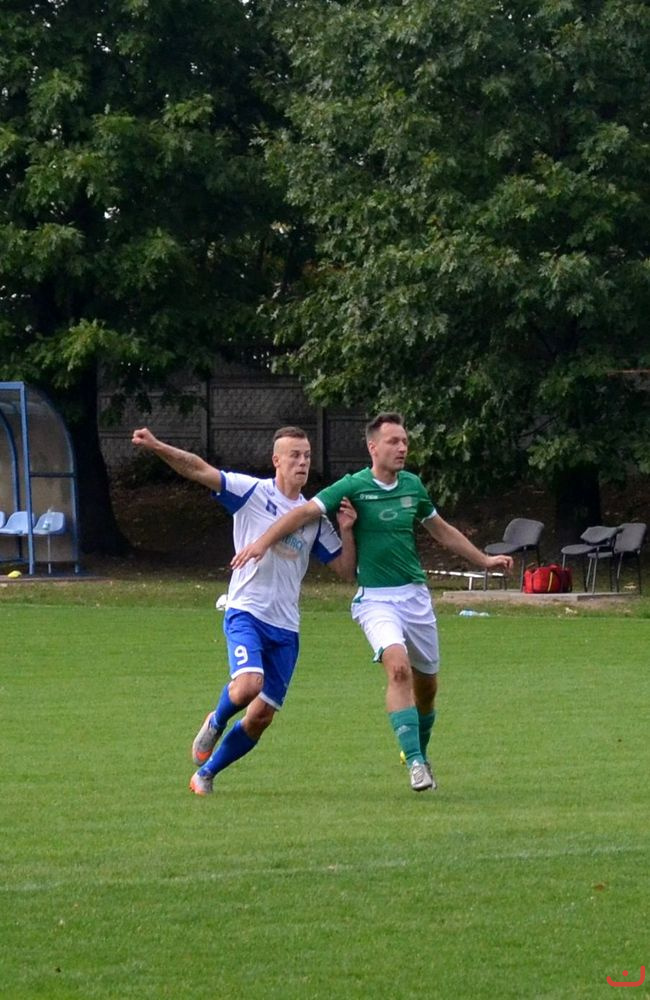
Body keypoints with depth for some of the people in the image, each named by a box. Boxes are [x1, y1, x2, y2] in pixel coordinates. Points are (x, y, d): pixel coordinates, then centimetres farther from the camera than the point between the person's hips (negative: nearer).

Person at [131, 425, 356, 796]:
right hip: (246, 612, -5)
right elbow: (200, 470, -9)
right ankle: (215, 723, 6)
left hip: (286, 626, 5)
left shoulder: (314, 517, 13)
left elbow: (347, 570, 14)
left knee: (261, 717, 2)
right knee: (248, 685, -29)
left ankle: (206, 773, 23)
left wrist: (346, 530, -2)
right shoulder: (253, 492, -1)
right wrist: (156, 447, -23)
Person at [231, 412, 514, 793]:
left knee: (427, 684, 10)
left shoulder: (413, 485, 7)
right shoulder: (353, 487, -8)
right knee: (399, 667, -27)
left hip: (416, 595, 5)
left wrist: (484, 560, 26)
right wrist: (263, 542, -27)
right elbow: (305, 512, -15)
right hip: (377, 599, -5)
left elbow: (442, 531, 22)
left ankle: (421, 755, 34)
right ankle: (414, 761, -27)